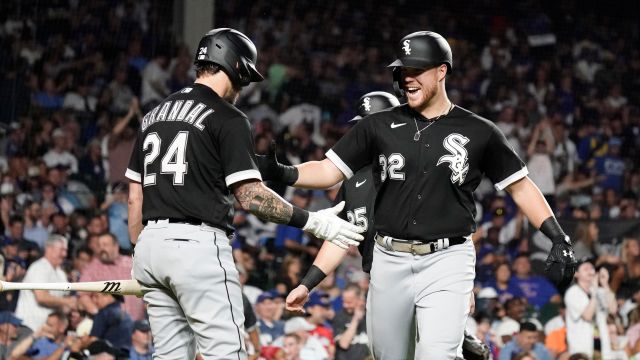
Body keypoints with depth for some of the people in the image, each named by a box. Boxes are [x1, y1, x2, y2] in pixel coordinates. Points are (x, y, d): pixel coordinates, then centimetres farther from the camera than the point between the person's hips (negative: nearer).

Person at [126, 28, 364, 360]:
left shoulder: (153, 116, 16)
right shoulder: (227, 119, -5)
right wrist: (312, 222, -5)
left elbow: (135, 198, 17)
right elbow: (250, 196, -12)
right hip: (198, 245, -8)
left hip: (151, 245, 8)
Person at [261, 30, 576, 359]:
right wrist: (281, 173, -14)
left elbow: (520, 186, 7)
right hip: (390, 261, 3)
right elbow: (329, 171, 4)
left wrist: (558, 239, -2)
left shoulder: (478, 132, 2)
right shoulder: (379, 126, 6)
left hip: (447, 262, -3)